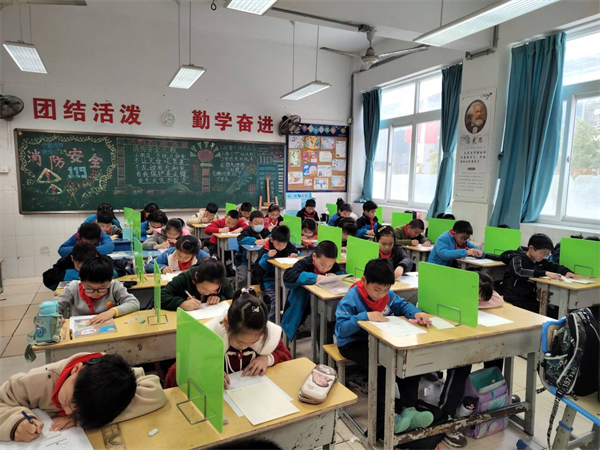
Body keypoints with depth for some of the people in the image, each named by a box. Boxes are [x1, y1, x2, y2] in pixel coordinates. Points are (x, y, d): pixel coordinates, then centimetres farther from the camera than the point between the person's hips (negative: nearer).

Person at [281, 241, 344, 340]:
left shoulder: (334, 266, 1)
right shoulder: (305, 263, -17)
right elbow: (288, 276, -33)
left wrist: (336, 276, -12)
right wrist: (316, 277, -36)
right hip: (302, 310, -5)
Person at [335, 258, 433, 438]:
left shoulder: (387, 294, -3)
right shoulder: (351, 299, -22)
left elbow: (402, 305, 7)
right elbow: (341, 328, -26)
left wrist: (416, 313, -16)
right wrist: (365, 316, -37)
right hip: (354, 343, -7)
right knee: (380, 366, -32)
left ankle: (408, 409, -6)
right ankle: (383, 419, -18)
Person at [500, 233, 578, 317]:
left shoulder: (540, 261, 12)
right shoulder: (517, 259, -9)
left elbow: (556, 266, 26)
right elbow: (519, 272, -29)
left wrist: (567, 272, 2)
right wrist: (545, 273, -33)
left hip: (532, 298, 7)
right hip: (516, 299, -7)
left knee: (555, 312, -12)